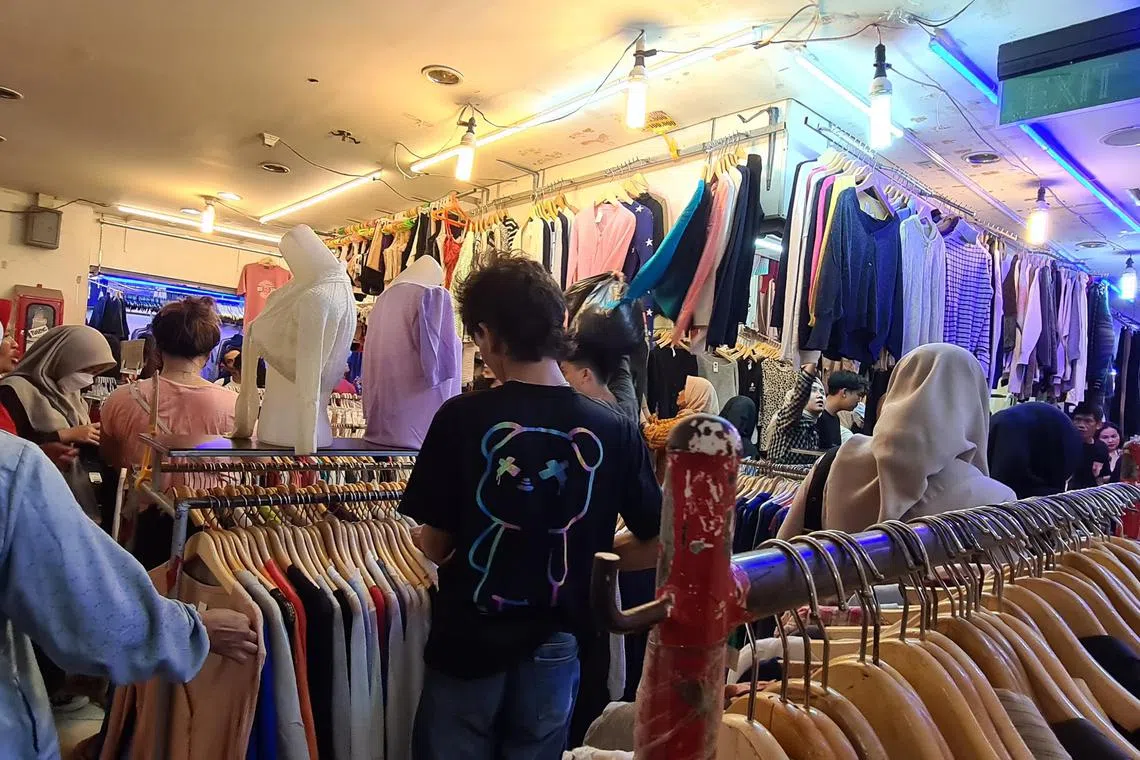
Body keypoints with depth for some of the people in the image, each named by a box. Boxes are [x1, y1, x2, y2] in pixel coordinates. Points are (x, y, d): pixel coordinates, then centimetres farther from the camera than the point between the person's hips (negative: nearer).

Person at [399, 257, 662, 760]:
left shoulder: (461, 418, -17)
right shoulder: (614, 430, -10)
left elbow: (437, 546, -11)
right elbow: (656, 544, -5)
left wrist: (424, 537, 11)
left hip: (469, 642, -2)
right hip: (557, 646, 2)